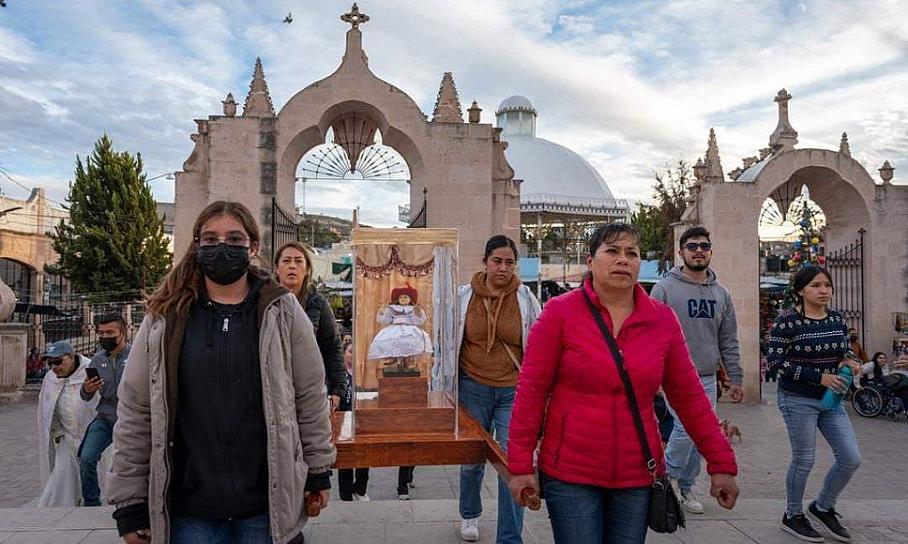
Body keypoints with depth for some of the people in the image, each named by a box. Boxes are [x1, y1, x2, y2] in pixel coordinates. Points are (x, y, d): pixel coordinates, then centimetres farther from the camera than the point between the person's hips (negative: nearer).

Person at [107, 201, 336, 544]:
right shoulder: (165, 319, 0)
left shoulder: (282, 312, -2)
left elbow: (311, 397, 4)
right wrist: (129, 501, 2)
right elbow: (135, 410, 2)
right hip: (189, 507, 1)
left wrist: (318, 471, 6)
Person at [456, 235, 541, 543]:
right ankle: (469, 514, 44)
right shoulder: (464, 296, -1)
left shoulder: (525, 298, -3)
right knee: (472, 458, 15)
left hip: (513, 391, -1)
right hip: (473, 388, 1)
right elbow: (449, 343, 8)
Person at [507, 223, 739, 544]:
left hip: (638, 476, 3)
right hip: (570, 474, -3)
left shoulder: (663, 320, 1)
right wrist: (521, 465, -8)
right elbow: (531, 391, -7)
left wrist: (721, 463, 7)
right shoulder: (560, 313, -8)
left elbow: (689, 397, 7)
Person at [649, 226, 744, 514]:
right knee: (687, 428, -15)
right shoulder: (665, 288, -6)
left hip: (708, 379, 5)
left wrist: (736, 378, 10)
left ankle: (685, 486, 26)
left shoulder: (721, 293, 11)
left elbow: (728, 341, 13)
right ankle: (669, 474, 12)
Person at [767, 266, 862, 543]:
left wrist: (850, 361, -7)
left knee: (851, 459, 6)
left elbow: (845, 350, 18)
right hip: (798, 400, -6)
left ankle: (823, 507, 29)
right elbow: (775, 361, -18)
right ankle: (793, 516, 24)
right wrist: (818, 376, -22)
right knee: (804, 460, 3)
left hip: (831, 400, 6)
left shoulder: (838, 320, 4)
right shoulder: (787, 323, -15)